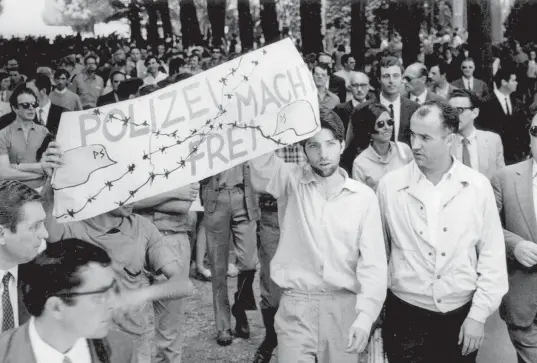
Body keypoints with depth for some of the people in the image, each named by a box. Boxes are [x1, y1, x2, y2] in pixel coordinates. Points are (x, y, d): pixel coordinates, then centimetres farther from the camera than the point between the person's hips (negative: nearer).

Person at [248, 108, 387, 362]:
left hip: (343, 306, 1)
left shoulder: (364, 196, -1)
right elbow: (260, 162, -19)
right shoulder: (290, 181, 0)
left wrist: (365, 315, -15)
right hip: (296, 306, -1)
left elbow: (373, 262, -5)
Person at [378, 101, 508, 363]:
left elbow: (492, 255, 0)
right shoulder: (389, 185, -5)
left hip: (462, 316, 1)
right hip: (405, 316, -1)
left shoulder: (478, 186, -4)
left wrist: (478, 314, -4)